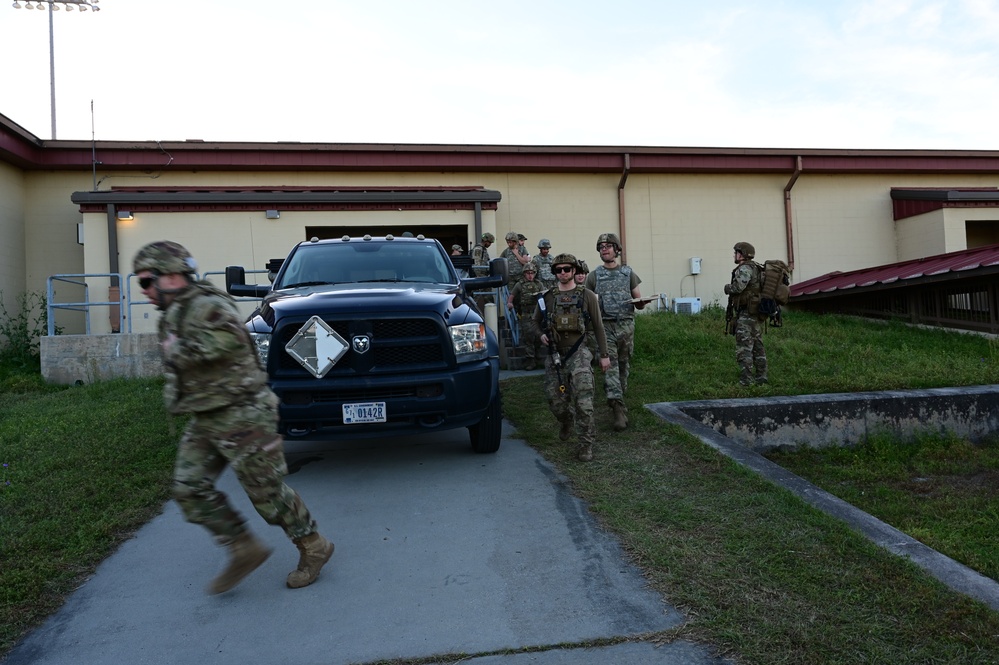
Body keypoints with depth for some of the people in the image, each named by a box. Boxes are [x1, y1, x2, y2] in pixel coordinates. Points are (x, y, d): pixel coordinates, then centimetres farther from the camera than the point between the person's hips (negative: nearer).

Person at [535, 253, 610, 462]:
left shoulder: (587, 296, 0)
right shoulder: (547, 298, 6)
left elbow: (598, 327, 4)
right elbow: (536, 321, 22)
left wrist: (604, 355, 3)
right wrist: (541, 335, 2)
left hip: (578, 353, -3)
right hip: (554, 355, 3)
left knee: (583, 401, -13)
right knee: (556, 401, 8)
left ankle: (586, 445, -3)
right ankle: (566, 422, 41)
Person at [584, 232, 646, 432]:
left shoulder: (628, 273, 10)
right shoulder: (594, 276, 7)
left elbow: (639, 303, 10)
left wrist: (643, 301, -12)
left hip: (626, 325, 2)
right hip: (605, 326, -2)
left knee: (624, 366, 9)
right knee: (610, 366, -11)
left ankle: (618, 399, 27)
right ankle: (619, 409, -16)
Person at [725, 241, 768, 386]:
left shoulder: (745, 268, -14)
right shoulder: (755, 268, 17)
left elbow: (738, 287, -26)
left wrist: (727, 287, -7)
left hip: (747, 314, -10)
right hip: (756, 313, 10)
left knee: (743, 348, -8)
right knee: (757, 346, 13)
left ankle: (746, 381, -9)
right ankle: (761, 377, 19)